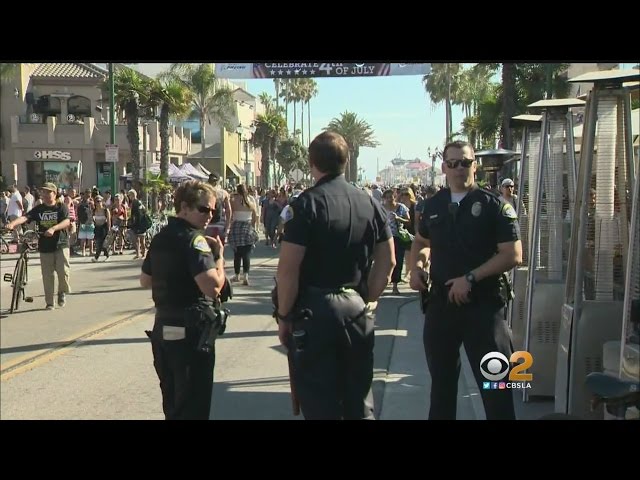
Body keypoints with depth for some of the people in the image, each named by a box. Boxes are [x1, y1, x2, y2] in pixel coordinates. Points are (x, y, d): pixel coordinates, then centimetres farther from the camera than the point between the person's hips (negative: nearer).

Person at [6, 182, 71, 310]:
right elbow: (25, 217, -8)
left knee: (63, 271, -12)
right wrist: (12, 223, -28)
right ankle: (49, 302, 14)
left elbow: (67, 221, -15)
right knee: (47, 276, 4)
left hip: (61, 244, -2)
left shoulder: (61, 207, 1)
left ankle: (62, 292, 17)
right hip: (45, 247, 3)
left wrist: (53, 228, -32)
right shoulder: (38, 209, 7)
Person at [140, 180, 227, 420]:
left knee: (172, 404, 20)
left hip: (162, 328, 9)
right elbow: (213, 287, -27)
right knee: (193, 407, 1)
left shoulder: (160, 238, 10)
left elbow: (145, 280, 20)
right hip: (190, 331, -8)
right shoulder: (194, 239, -16)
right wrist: (219, 255, -12)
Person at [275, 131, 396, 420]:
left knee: (320, 405, 5)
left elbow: (288, 268, -16)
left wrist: (284, 315, -5)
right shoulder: (369, 203, 6)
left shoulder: (308, 203, -11)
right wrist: (364, 298, 15)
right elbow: (387, 261, 10)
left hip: (315, 309, -5)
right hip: (356, 309, 5)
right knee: (360, 402, 17)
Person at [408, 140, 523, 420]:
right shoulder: (433, 205, 7)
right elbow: (421, 242, 24)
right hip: (440, 302, 5)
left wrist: (471, 278, -19)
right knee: (441, 379, 17)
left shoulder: (493, 205, -6)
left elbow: (513, 255, -13)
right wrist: (416, 268, 4)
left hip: (483, 303, -4)